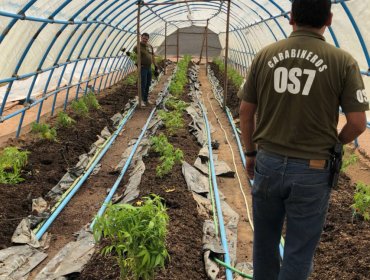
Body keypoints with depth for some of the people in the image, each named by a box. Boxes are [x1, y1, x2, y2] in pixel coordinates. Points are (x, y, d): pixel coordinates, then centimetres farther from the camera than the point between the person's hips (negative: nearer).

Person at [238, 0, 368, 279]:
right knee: (299, 251, 12)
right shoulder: (343, 61, -9)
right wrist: (333, 145, 12)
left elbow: (246, 112, 2)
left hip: (268, 163, 3)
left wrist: (251, 153, 15)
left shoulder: (265, 55, -2)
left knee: (265, 239, 23)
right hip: (311, 171, -2)